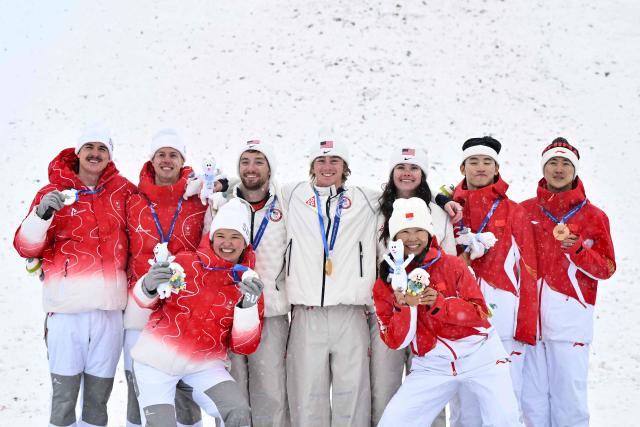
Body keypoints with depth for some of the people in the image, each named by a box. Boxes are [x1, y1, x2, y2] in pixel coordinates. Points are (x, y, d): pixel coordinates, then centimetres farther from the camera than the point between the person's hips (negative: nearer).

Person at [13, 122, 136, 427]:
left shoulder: (123, 190, 9)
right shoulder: (53, 192, 3)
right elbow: (25, 247, -2)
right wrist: (42, 214, -18)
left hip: (109, 309, 2)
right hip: (67, 309, -2)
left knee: (98, 398, 11)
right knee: (63, 397, -2)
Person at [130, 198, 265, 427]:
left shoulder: (248, 284, 0)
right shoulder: (184, 262, -5)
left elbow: (244, 346, -5)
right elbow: (147, 300, 4)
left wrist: (248, 304, -20)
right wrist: (149, 286, -20)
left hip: (204, 364, 1)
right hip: (156, 358, -1)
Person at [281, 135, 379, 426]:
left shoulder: (366, 201, 15)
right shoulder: (293, 196, 14)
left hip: (351, 314, 0)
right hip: (306, 315, 0)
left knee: (352, 393, -1)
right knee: (308, 395, 0)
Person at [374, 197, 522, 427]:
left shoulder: (452, 265, -4)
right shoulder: (384, 284, 1)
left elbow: (480, 313, -9)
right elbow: (395, 341, -4)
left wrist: (438, 302, -23)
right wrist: (406, 306, -21)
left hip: (479, 355, -1)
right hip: (432, 365, 2)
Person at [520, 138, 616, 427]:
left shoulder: (593, 216, 4)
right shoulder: (525, 211, 9)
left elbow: (606, 270, 2)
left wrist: (578, 249, -13)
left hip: (570, 319, -2)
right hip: (529, 316, 2)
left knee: (569, 397, -2)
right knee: (532, 398, 6)